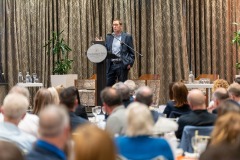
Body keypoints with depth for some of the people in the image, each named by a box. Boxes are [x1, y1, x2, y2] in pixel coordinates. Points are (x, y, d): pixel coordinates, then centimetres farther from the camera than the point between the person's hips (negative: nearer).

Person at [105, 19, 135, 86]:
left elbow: (131, 52, 0)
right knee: (108, 85, 3)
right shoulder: (108, 37, 13)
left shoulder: (127, 37, 2)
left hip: (122, 65, -4)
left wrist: (130, 63, -10)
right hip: (111, 65, 4)